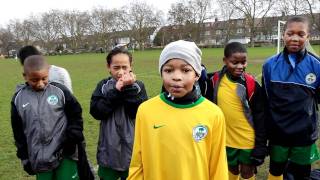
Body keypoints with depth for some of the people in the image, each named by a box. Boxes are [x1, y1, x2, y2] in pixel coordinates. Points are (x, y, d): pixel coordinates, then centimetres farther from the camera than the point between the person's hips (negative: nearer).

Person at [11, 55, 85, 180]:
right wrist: (25, 157, 9)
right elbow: (18, 132, 8)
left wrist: (72, 139, -7)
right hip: (39, 160, 2)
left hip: (65, 155, -2)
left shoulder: (60, 91, -6)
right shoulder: (18, 99, 0)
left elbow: (75, 115, 2)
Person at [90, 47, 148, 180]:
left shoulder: (138, 86, -5)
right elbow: (95, 111, -13)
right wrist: (116, 91, -19)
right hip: (108, 151, 1)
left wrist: (129, 89, -21)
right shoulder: (103, 86, -1)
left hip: (132, 150, 0)